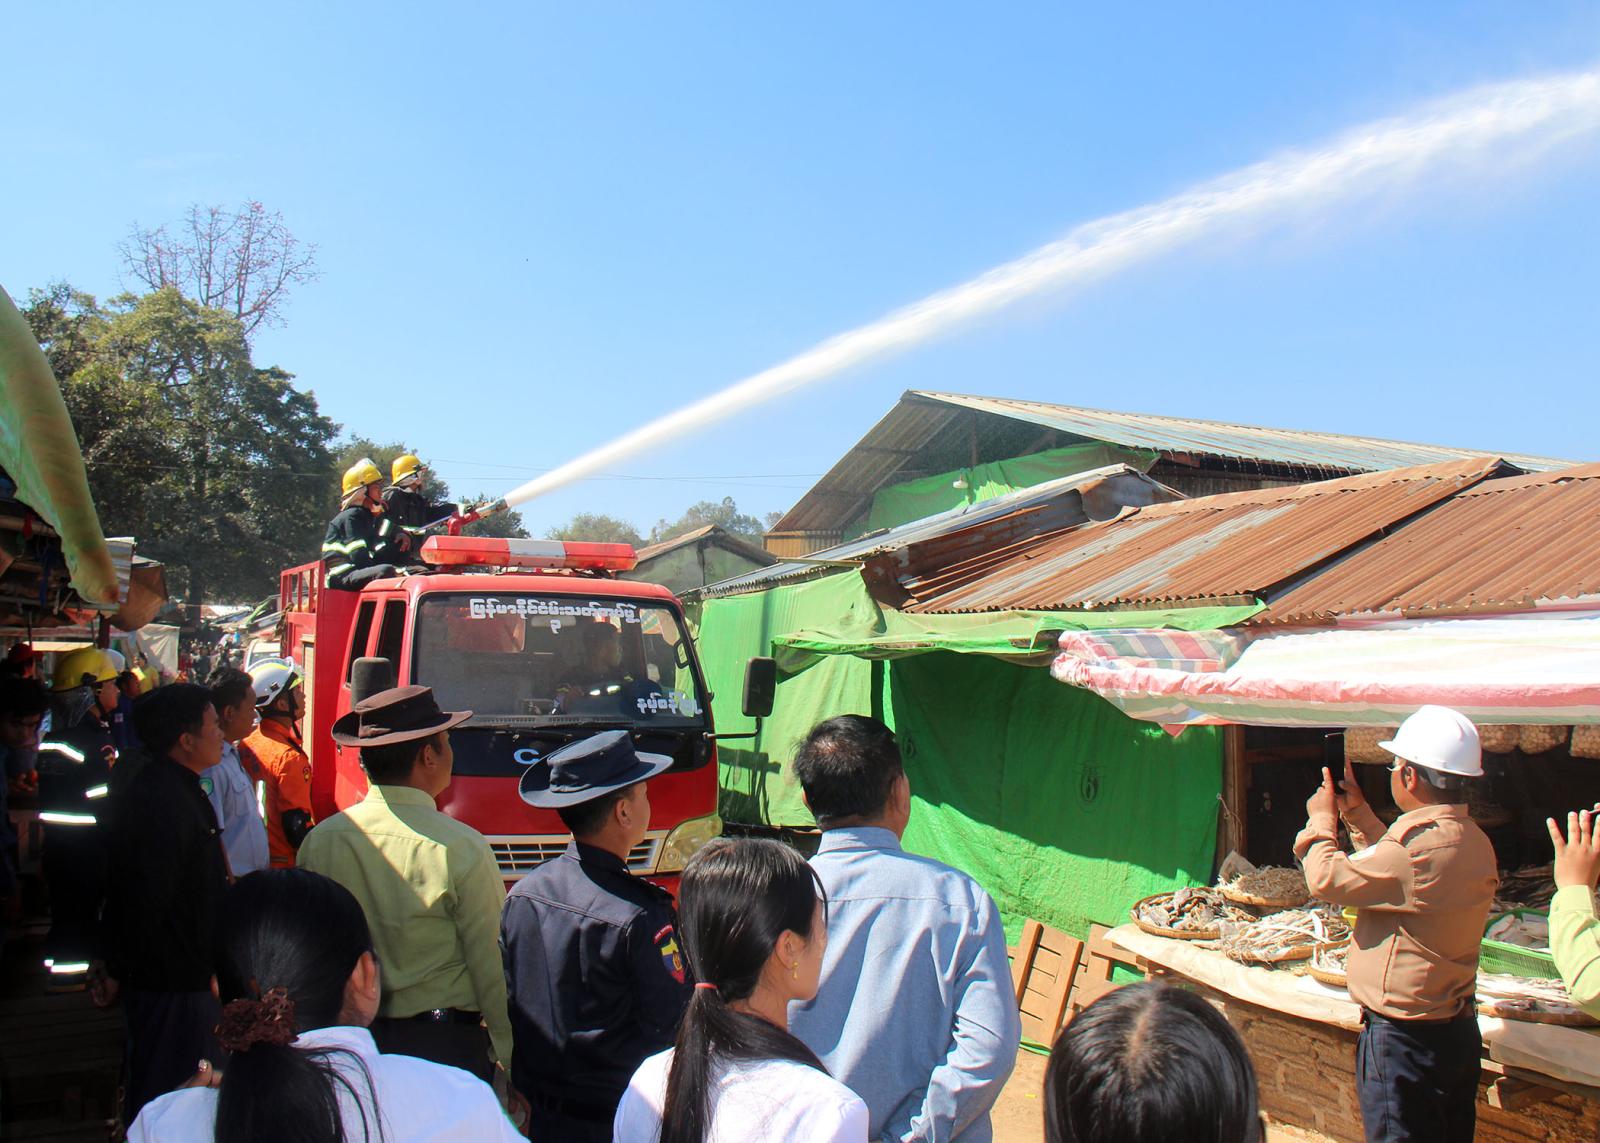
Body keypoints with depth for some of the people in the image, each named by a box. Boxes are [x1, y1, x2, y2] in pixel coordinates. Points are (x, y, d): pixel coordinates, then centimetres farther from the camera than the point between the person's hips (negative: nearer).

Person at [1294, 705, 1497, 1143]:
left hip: (1405, 1039, -9)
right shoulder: (1472, 840, 3)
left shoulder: (1424, 844, -27)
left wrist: (1322, 820, -2)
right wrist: (1358, 813, 20)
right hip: (1457, 1029, 10)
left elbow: (1328, 878, -19)